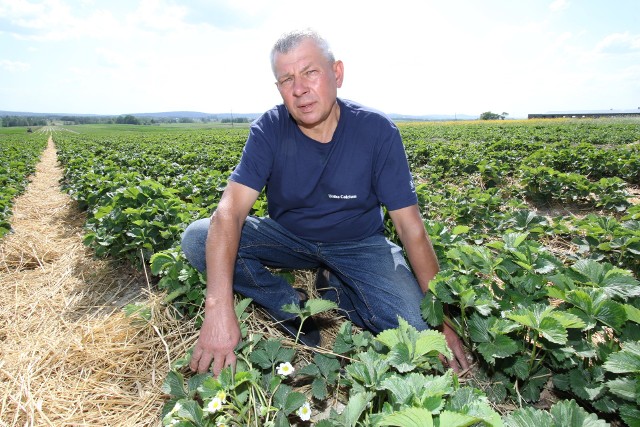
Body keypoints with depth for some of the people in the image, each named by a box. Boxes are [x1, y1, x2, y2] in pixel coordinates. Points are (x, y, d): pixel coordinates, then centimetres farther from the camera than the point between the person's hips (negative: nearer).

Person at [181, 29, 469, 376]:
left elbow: (410, 225, -17)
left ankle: (334, 285, 4)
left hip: (358, 244, 0)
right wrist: (219, 308, -44)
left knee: (415, 327, -23)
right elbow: (230, 210, -29)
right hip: (287, 238, 1)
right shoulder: (268, 130, -17)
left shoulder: (377, 131, -18)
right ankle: (294, 307, -9)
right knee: (196, 238, -20)